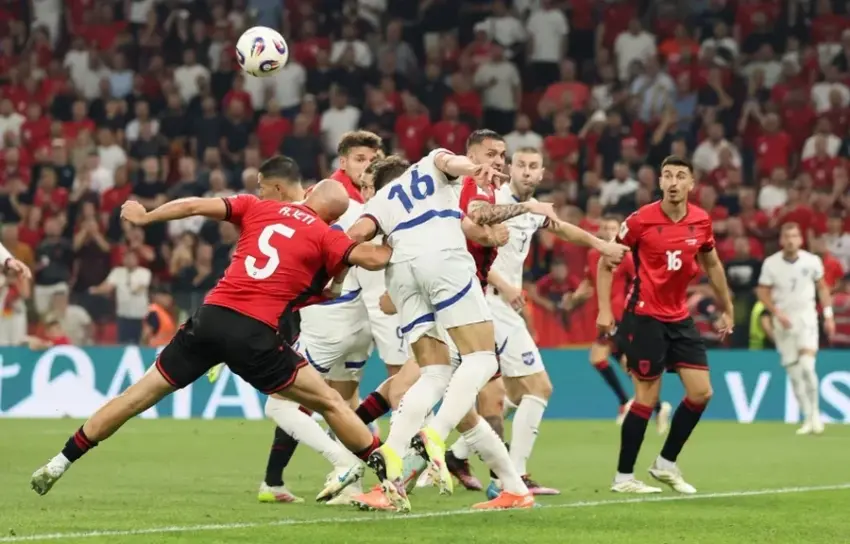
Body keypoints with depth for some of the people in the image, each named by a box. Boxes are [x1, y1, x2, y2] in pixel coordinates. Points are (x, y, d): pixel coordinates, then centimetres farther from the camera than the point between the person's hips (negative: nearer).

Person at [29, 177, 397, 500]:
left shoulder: (257, 207, 14)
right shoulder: (324, 236, 4)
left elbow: (196, 206, 13)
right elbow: (372, 259, -5)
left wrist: (143, 217, 26)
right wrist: (399, 249, 18)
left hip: (211, 315, 4)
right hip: (254, 333, -4)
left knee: (141, 393, 14)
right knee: (328, 402, 8)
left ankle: (60, 463, 19)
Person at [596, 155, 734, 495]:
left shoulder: (701, 221, 1)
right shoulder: (641, 220, -12)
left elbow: (712, 265, 18)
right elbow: (606, 263, -3)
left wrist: (726, 310, 20)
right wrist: (604, 310, -10)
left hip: (680, 318, 6)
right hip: (645, 316, -6)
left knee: (701, 392, 1)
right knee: (647, 397, -6)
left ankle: (666, 464, 17)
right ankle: (623, 477, 5)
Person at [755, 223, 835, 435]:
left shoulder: (812, 261, -4)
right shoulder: (771, 264, -6)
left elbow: (822, 287, 9)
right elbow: (762, 292, 0)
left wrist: (828, 315, 5)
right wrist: (777, 313, -14)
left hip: (806, 316, -1)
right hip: (783, 320, 1)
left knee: (807, 366, -18)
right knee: (793, 371, 1)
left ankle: (815, 414, -5)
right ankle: (808, 419, 9)